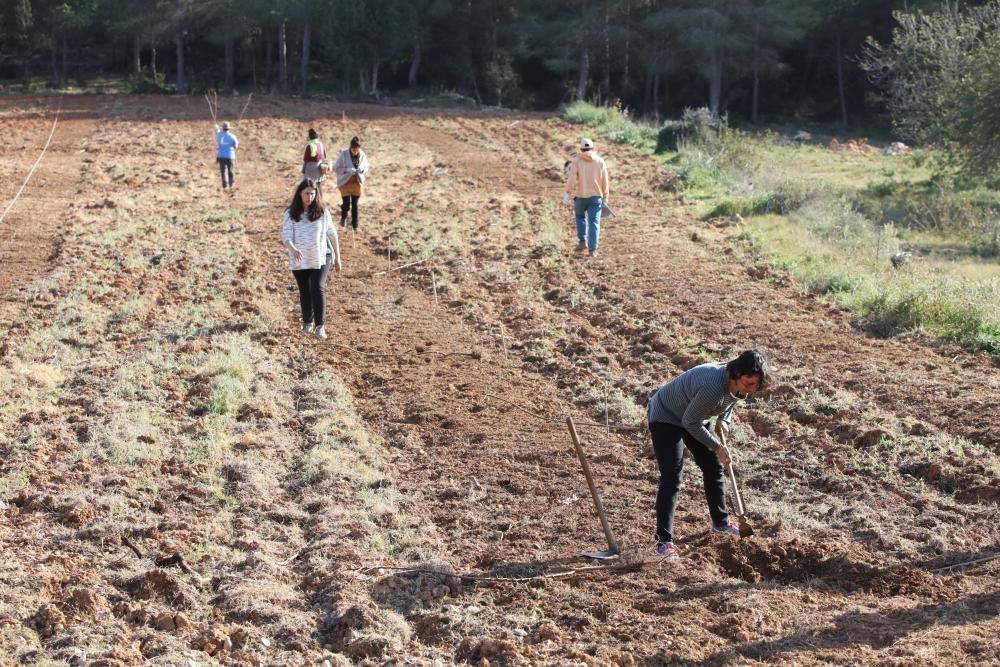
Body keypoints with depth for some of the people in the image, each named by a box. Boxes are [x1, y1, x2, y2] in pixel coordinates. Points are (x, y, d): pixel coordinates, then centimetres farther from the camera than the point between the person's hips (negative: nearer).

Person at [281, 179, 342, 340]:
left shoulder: (322, 212, -5)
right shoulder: (291, 213, -7)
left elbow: (332, 234, 4)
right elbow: (286, 236, -15)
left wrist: (337, 257, 7)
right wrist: (293, 249, -37)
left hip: (321, 257, -1)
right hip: (300, 260, 1)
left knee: (318, 288, -17)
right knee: (305, 291, 13)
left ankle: (320, 326, -14)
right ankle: (307, 323, 32)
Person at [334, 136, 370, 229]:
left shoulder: (362, 155, -8)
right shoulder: (343, 154, -16)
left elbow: (366, 167, 6)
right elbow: (336, 168, -12)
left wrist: (362, 170, -18)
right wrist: (347, 170, -28)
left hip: (357, 182, 2)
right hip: (345, 182, -2)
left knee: (355, 204, 8)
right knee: (346, 203, -4)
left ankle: (355, 224, 23)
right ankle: (343, 217, 29)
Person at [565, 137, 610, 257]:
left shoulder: (577, 161, -5)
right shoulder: (600, 161, 2)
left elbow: (572, 178, -15)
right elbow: (605, 181, 3)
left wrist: (568, 192, -14)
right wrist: (605, 196, 11)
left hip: (580, 195, -1)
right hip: (596, 196, 1)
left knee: (580, 216, 24)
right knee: (594, 222, 1)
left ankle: (582, 240, 12)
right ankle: (592, 248, -6)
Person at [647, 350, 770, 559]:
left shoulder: (739, 384, -16)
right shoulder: (713, 386, -41)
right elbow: (690, 422, -30)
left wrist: (724, 420, -6)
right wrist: (717, 446, -25)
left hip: (693, 418, 9)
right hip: (666, 417, -9)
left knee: (714, 468, 15)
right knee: (671, 478, -15)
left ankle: (720, 522, 35)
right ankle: (664, 541, -14)